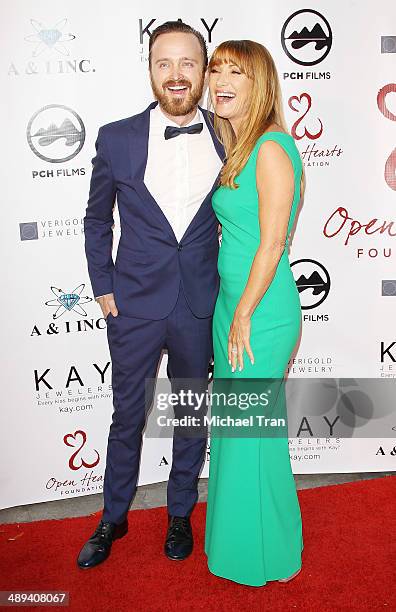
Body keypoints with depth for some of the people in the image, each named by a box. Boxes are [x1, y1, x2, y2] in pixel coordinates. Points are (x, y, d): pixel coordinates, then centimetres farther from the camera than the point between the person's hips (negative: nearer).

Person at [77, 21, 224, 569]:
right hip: (135, 304, -1)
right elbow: (97, 219, 6)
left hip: (200, 306, 1)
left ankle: (180, 514, 39)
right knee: (127, 417, 13)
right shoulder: (116, 139, -5)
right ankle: (113, 519, 37)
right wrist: (102, 288, 1)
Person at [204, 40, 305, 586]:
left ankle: (269, 557, 29)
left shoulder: (272, 148, -16)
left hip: (262, 313, -9)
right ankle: (236, 535, 41)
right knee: (233, 424, 19)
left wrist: (244, 315, -15)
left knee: (254, 432, 5)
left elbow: (272, 242, -19)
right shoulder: (238, 149, 12)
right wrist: (232, 312, 15)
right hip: (231, 303, 9)